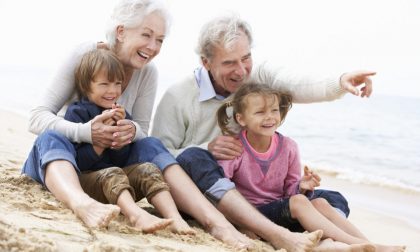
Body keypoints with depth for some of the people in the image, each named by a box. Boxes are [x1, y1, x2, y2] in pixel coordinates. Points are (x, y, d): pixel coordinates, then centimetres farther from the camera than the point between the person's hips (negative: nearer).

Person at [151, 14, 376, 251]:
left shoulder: (260, 77, 0)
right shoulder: (177, 98, -8)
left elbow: (299, 86, -20)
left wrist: (341, 83, -40)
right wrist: (206, 150, -23)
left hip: (253, 198, 4)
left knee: (334, 202, -9)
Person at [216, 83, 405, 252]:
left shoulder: (288, 147, 0)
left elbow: (290, 191, 7)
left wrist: (301, 187, -17)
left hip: (280, 209, 5)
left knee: (319, 202, -21)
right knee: (298, 201, -27)